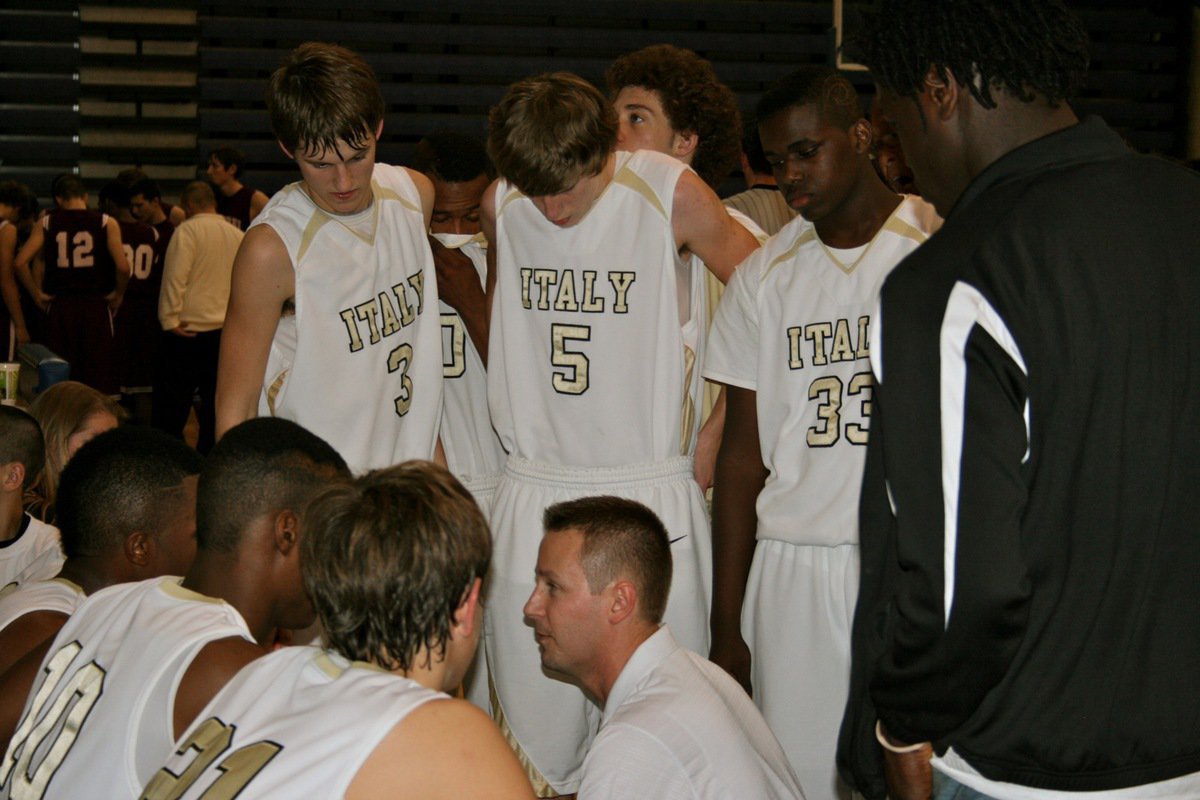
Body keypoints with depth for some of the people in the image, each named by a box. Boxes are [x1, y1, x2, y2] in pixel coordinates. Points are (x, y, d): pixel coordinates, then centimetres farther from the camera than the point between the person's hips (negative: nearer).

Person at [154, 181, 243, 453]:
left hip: (190, 331, -5)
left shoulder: (188, 231, -7)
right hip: (228, 331, 5)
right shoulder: (238, 235, 9)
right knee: (216, 404, 9)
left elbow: (175, 277, -14)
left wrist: (170, 319, -9)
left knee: (172, 402, 2)